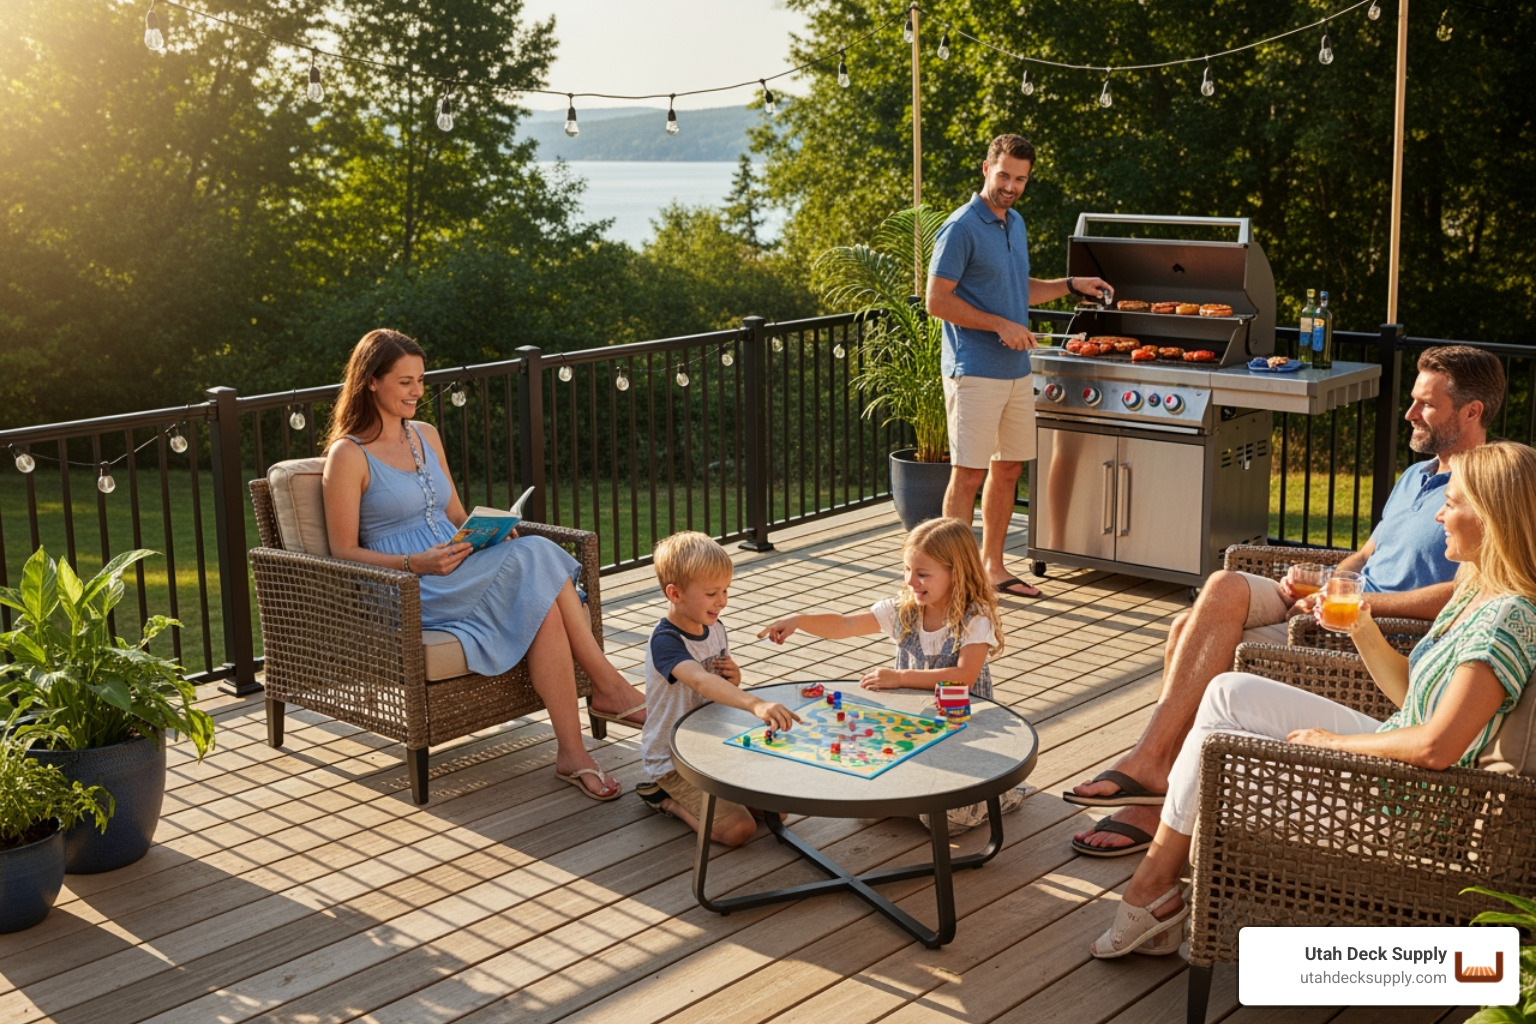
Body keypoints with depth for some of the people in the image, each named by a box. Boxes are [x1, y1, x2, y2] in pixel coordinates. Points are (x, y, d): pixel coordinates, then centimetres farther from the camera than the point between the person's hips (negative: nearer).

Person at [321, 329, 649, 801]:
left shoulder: (427, 436, 18)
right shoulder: (348, 455, -4)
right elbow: (344, 551, -7)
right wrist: (417, 563, -22)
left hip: (458, 572, 6)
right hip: (408, 593, -6)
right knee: (534, 560, -28)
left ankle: (572, 753, -30)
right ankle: (608, 685, -21)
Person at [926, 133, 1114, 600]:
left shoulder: (1016, 223, 14)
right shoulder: (961, 228, -12)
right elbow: (938, 301, -15)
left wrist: (1071, 285, 14)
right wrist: (1001, 325, -17)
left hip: (1016, 370, 8)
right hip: (974, 371, -8)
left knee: (1008, 468, 12)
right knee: (968, 473, -6)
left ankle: (993, 564, 23)